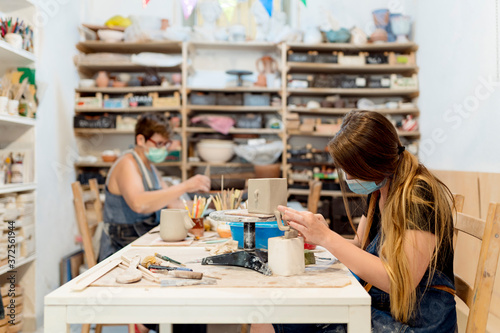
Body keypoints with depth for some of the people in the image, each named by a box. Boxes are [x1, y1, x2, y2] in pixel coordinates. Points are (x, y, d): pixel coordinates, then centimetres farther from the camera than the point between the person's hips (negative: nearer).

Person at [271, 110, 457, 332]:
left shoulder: (420, 196, -20)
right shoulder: (377, 192, 5)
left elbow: (400, 282, -25)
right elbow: (360, 247, 13)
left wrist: (327, 238, -25)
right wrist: (317, 234, -7)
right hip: (378, 308, 7)